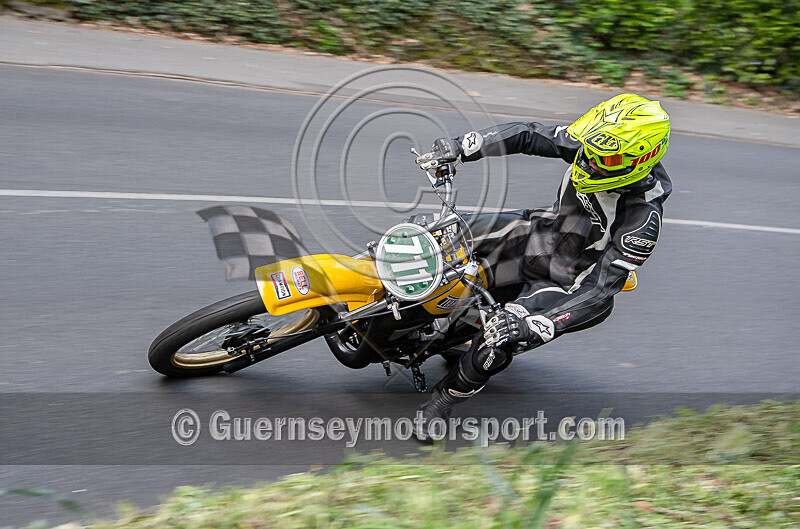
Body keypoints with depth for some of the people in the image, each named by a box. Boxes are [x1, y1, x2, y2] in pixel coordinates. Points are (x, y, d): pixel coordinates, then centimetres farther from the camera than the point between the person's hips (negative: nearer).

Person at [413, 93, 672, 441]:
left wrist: (537, 326, -42)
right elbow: (528, 136, -9)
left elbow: (600, 291, -33)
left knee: (501, 338, -27)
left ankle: (444, 402, -1)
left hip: (568, 282, -7)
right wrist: (460, 148, -20)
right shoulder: (589, 145, -18)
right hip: (542, 234, 7)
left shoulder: (642, 221, -33)